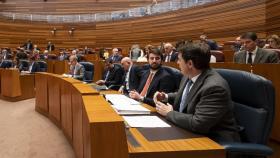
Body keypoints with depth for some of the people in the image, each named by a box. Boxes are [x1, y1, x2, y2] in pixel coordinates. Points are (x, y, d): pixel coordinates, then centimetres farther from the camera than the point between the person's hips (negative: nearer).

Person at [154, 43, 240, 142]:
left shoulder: (215, 87, -27)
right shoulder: (189, 76, -1)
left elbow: (198, 124, -30)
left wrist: (169, 113, -17)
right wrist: (166, 97, 2)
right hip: (190, 132, 7)